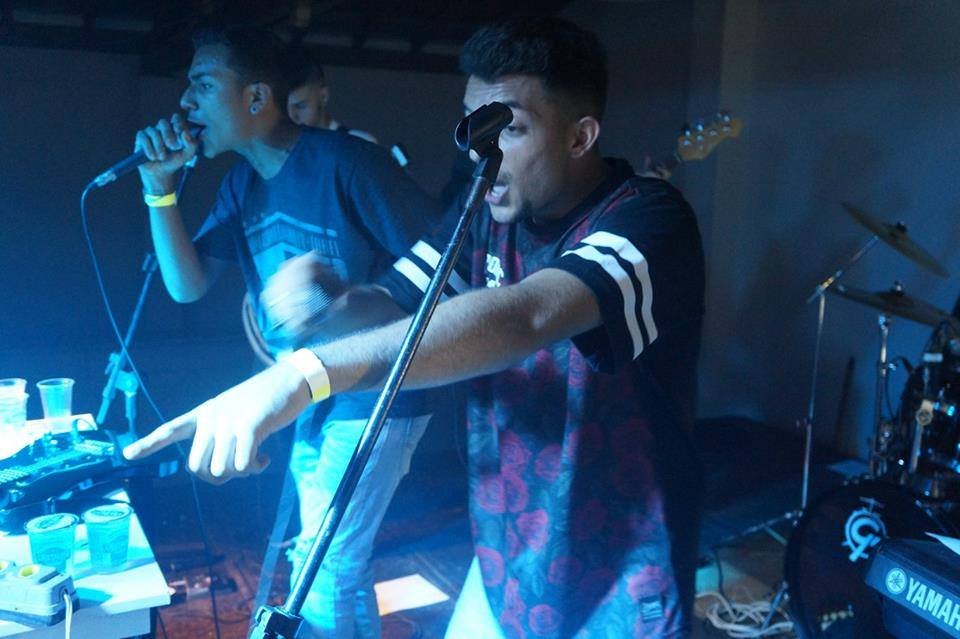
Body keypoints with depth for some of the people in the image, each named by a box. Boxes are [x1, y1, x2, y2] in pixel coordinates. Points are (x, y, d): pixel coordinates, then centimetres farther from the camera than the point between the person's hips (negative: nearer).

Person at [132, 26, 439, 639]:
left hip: (373, 398, -8)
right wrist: (160, 188, -8)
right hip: (310, 402, 8)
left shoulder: (347, 162, -18)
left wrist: (346, 302, -33)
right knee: (340, 560, 21)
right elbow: (187, 285, 3)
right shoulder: (242, 183, 7)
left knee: (322, 576, -1)